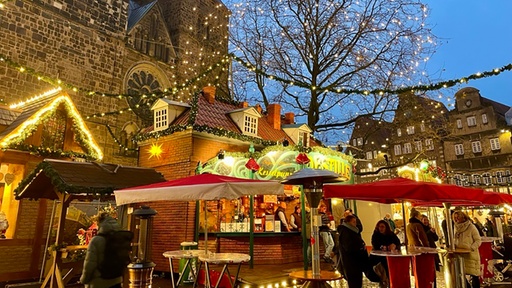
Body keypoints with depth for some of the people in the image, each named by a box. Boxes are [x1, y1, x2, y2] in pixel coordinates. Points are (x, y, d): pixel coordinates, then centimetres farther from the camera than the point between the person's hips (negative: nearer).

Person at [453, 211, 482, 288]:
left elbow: (478, 240, -6)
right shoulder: (456, 228, 10)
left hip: (471, 255, -5)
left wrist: (471, 248, -18)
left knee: (474, 274, 1)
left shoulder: (471, 227, -7)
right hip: (460, 254, 5)